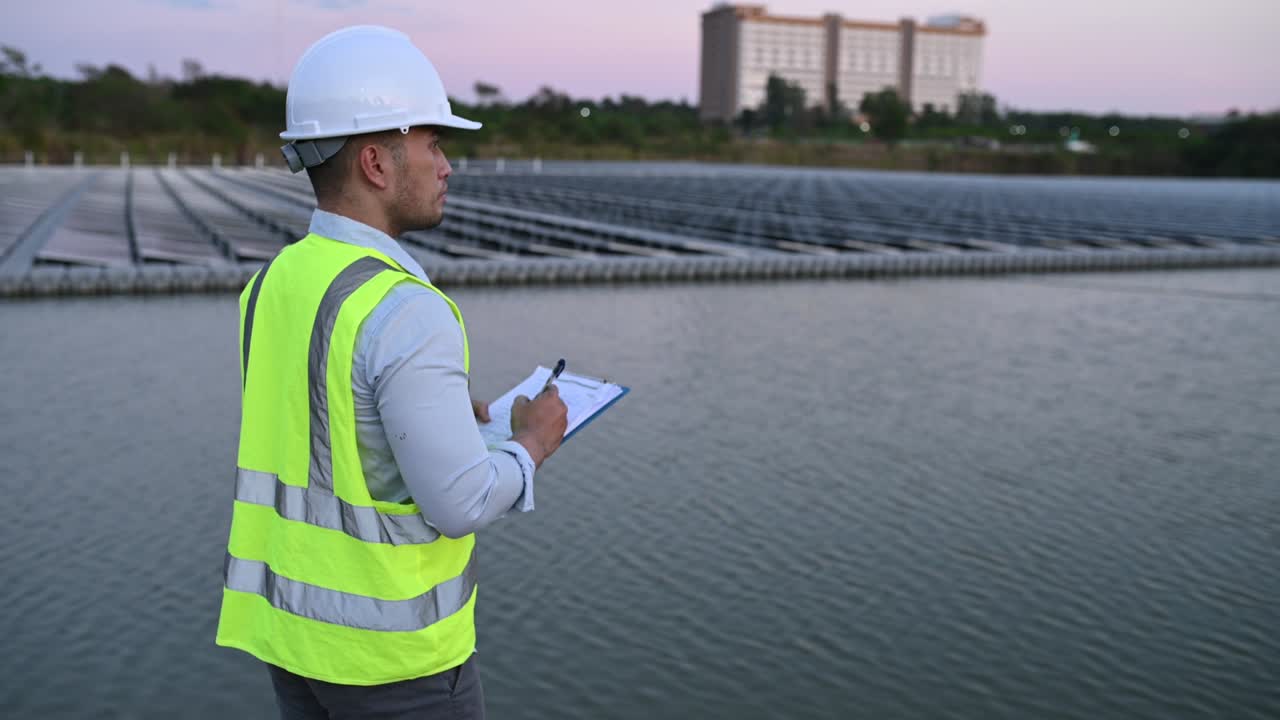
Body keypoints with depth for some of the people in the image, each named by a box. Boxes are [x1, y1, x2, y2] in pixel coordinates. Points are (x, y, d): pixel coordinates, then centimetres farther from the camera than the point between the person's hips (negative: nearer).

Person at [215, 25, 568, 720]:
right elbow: (460, 505, -24)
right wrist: (532, 442, -5)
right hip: (390, 646, -7)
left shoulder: (273, 288, 2)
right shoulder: (404, 312, -26)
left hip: (294, 625, 8)